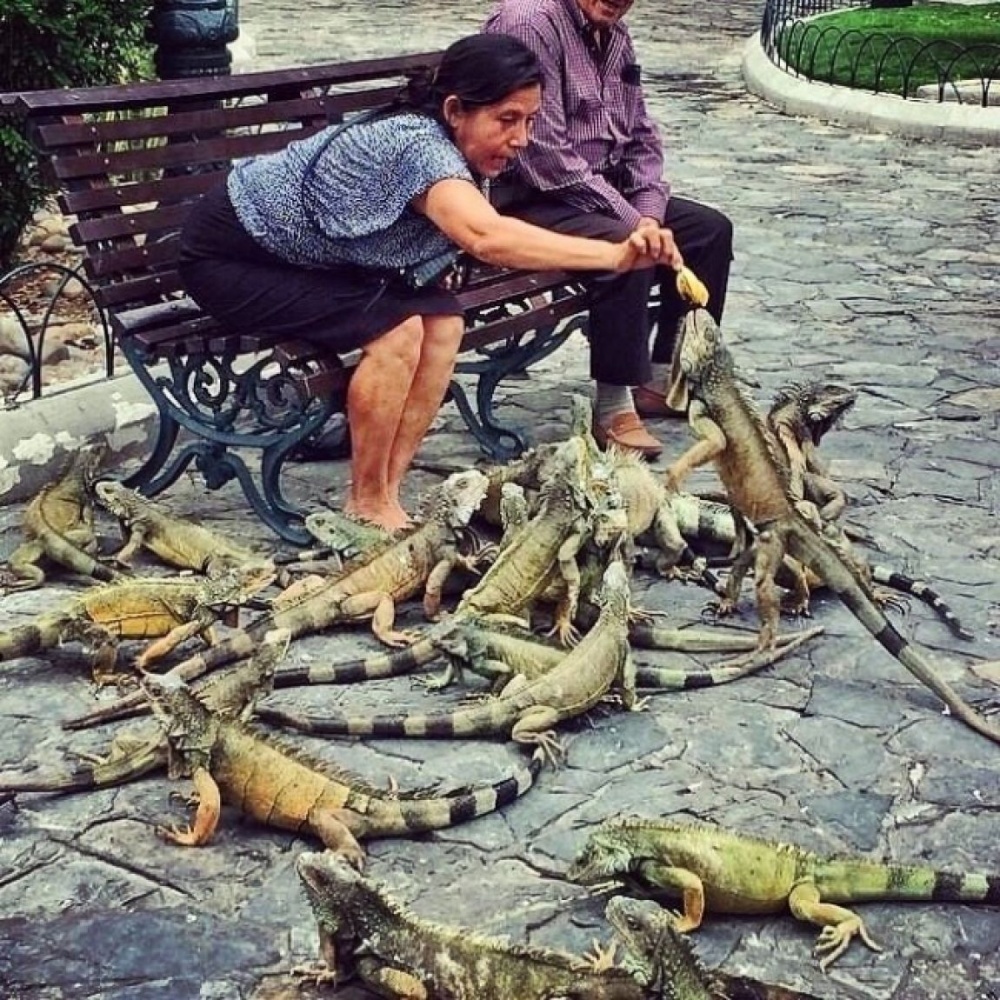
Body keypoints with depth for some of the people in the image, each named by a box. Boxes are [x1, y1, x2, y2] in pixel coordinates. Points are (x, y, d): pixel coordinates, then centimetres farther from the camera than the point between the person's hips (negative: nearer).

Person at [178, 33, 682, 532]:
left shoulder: (451, 146, -5)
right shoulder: (418, 142, -33)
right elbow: (487, 237, -51)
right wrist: (615, 254, -55)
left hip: (304, 256, 9)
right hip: (228, 258, -8)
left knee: (441, 320, -7)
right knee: (395, 330, -23)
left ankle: (385, 494, -1)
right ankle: (367, 506, -8)